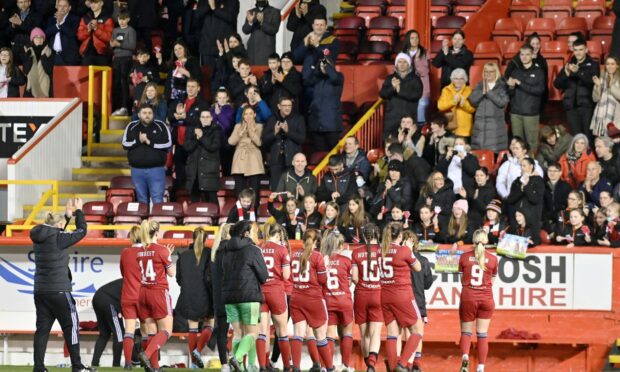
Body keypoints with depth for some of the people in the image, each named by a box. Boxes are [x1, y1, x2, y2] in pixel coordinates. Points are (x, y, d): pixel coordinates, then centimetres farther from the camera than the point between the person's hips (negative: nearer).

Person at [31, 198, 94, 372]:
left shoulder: (39, 238, 9)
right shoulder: (58, 239, -12)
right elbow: (81, 231, -1)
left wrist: (67, 215, 30)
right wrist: (79, 211, 12)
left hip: (40, 290, 7)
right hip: (58, 291, -7)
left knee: (42, 328, 7)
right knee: (71, 325, 2)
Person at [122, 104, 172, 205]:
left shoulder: (160, 126, 1)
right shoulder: (132, 127, 7)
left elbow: (168, 144, -7)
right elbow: (125, 144, 1)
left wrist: (150, 142, -14)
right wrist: (138, 141, -15)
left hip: (156, 169, -2)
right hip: (137, 170, 2)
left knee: (157, 200, -6)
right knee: (142, 200, 11)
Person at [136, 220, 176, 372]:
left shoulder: (139, 252, 4)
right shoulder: (161, 250, -11)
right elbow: (172, 272, -3)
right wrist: (169, 256, 13)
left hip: (143, 292, 6)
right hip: (159, 292, -6)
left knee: (152, 332, 9)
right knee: (166, 331, -2)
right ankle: (146, 354, -24)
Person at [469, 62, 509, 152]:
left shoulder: (502, 86, 1)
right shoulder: (480, 85, 11)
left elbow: (503, 102, -11)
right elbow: (472, 100, 2)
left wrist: (489, 92, -11)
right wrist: (482, 92, -12)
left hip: (495, 124, -3)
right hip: (480, 123, 3)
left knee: (495, 151, -8)